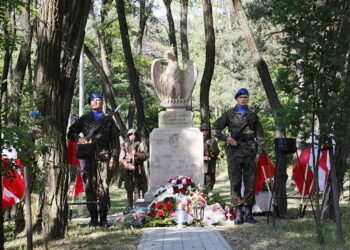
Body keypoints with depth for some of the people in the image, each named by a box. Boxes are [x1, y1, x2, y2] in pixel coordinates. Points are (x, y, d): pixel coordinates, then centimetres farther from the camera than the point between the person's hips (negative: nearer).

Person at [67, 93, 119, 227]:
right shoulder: (84, 119, 19)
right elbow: (71, 133, 20)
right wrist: (78, 138, -2)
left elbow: (115, 140, 13)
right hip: (89, 157, 1)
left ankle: (103, 218, -4)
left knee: (104, 187, -8)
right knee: (90, 188, -1)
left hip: (104, 156, -1)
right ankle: (93, 218, 3)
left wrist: (113, 157, 2)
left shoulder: (108, 120, 17)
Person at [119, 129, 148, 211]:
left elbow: (145, 155, -7)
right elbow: (121, 159, 4)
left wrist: (136, 154, -21)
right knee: (129, 189, 7)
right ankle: (129, 205, 17)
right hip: (128, 171, 2)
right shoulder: (124, 146, 10)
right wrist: (128, 166, -11)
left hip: (138, 171, -2)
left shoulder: (140, 145, 5)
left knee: (137, 189, -6)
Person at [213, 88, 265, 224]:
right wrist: (226, 138, -6)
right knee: (235, 183, -2)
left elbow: (259, 135, 14)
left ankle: (248, 212, 8)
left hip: (250, 154, 2)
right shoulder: (229, 114, 8)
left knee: (250, 184, 1)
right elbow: (215, 128, 9)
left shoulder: (253, 115, 14)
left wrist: (259, 151, 4)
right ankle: (238, 212, 1)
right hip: (234, 153, -2)